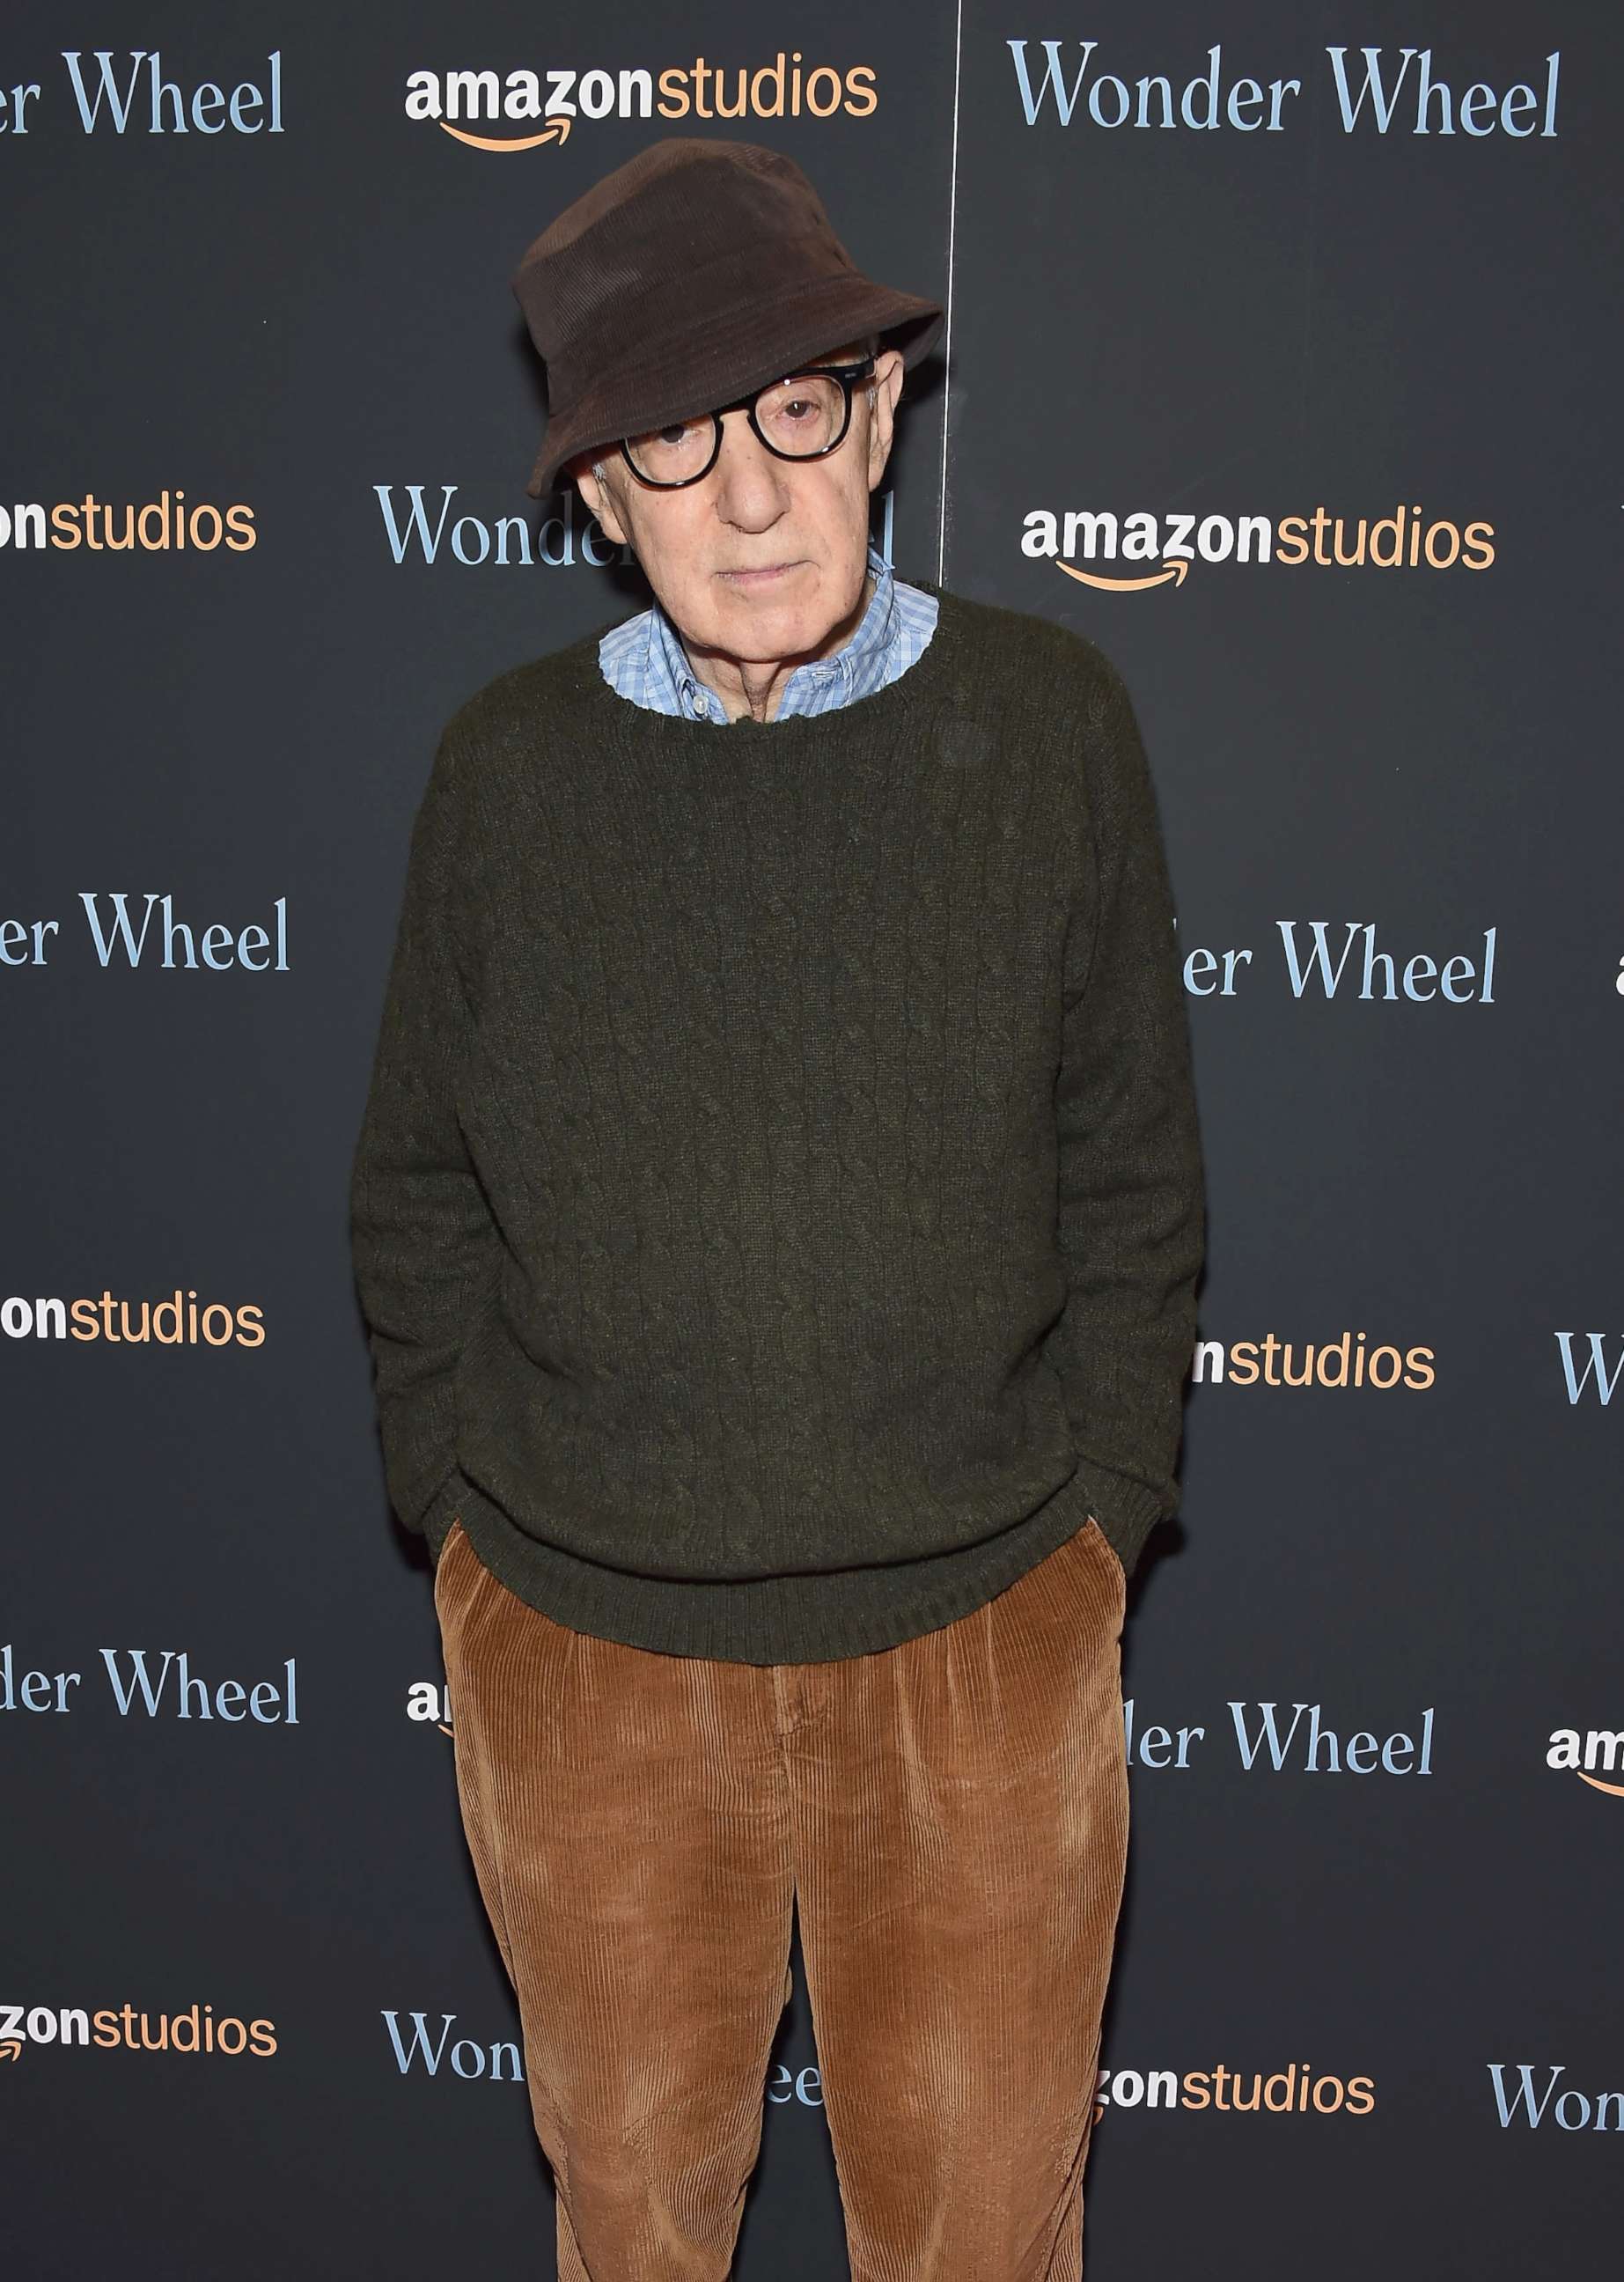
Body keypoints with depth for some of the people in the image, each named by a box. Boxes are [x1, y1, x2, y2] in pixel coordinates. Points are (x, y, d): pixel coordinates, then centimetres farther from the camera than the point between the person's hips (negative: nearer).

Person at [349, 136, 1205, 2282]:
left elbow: (1132, 1172, 0)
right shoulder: (508, 767, -5)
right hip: (580, 1642, 1)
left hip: (984, 1631, 0)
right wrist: (464, 1507, 2)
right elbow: (419, 1198, 4)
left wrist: (1098, 1509, -1)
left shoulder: (1049, 721, -7)